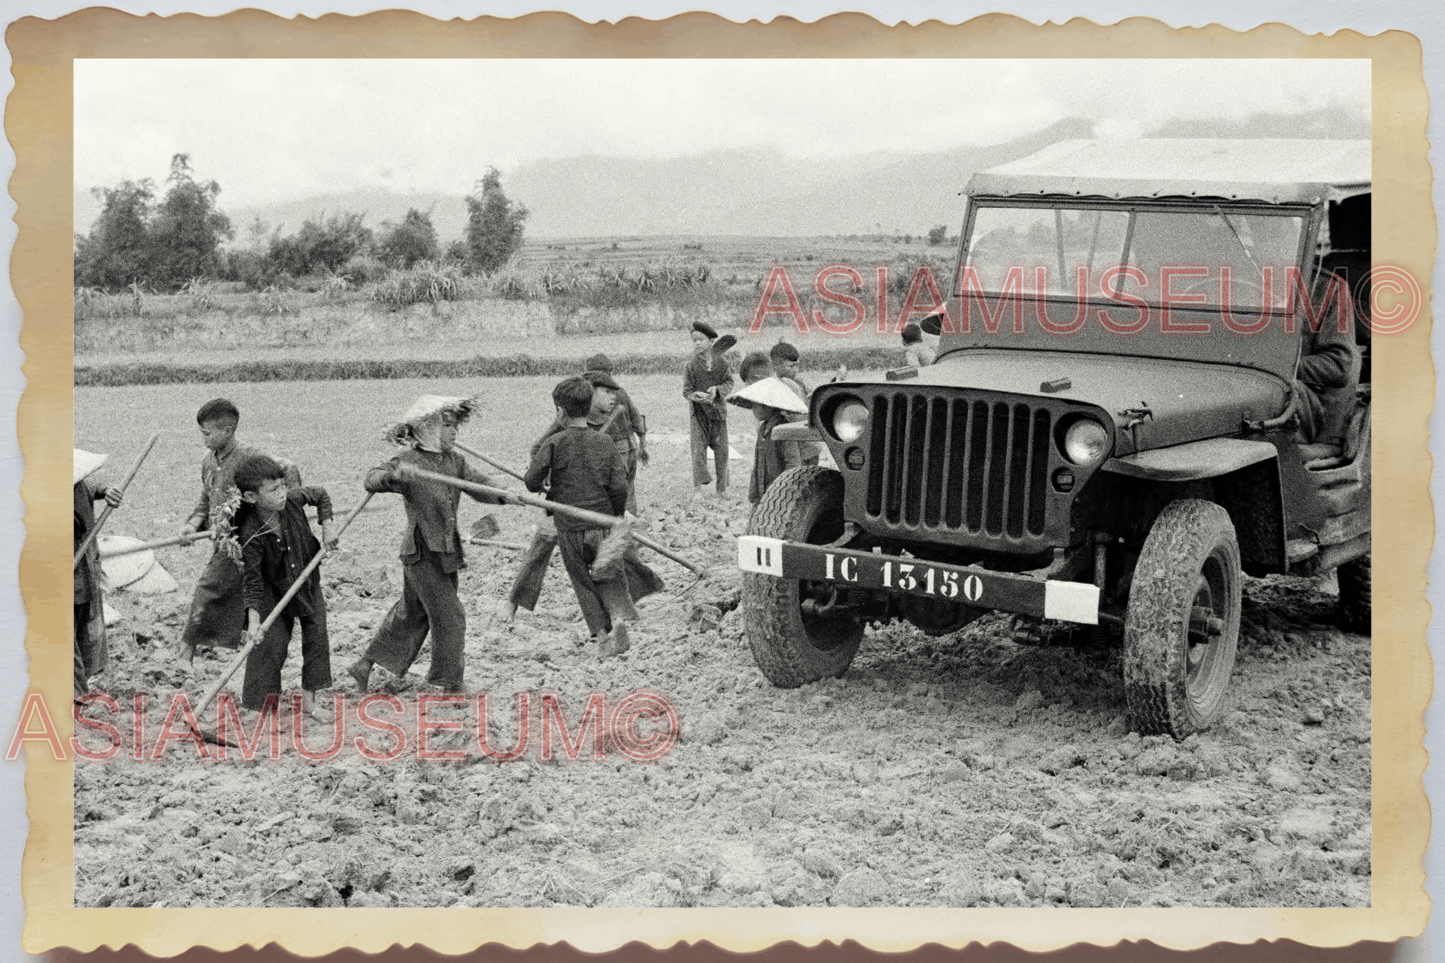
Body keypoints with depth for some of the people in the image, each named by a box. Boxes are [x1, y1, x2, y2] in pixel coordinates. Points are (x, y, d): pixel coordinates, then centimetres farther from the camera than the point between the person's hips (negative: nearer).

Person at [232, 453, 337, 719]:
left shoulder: (293, 499, -19)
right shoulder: (250, 535, -30)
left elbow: (320, 495, 4)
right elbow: (252, 580, -27)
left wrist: (326, 527, -5)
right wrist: (253, 619, -34)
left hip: (308, 581, 5)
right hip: (274, 590, -4)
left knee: (316, 636, 4)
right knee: (269, 643, -6)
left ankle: (309, 698, 17)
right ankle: (252, 704, 8)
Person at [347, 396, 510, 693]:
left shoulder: (454, 460, 5)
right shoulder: (409, 461, -15)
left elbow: (479, 484, -5)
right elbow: (372, 480, -27)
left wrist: (504, 495, -26)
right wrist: (394, 474, -50)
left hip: (447, 553, 8)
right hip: (422, 554, -8)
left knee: (413, 613, 19)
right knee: (450, 615, -5)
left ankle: (366, 665, 33)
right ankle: (445, 685, 8)